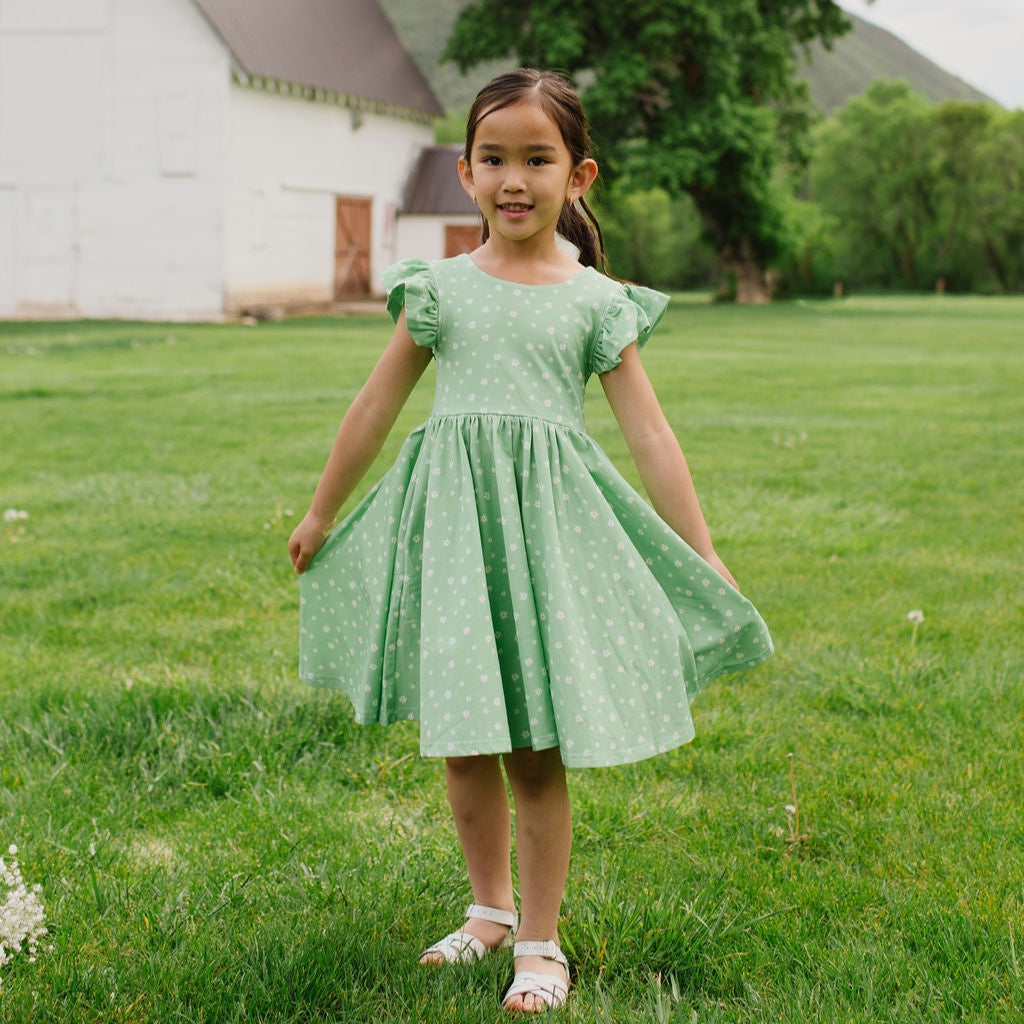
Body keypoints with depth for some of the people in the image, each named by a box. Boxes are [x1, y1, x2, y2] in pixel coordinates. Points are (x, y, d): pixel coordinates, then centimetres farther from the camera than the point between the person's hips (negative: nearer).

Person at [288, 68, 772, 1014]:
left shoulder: (596, 302, 2)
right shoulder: (440, 288, 5)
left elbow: (651, 436, 3)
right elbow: (375, 408, 15)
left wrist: (706, 562, 2)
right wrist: (320, 516, 22)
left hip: (547, 520, -2)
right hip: (452, 518, 2)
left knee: (536, 753, 0)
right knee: (462, 742, 10)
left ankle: (541, 942, 15)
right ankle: (491, 907, 31)